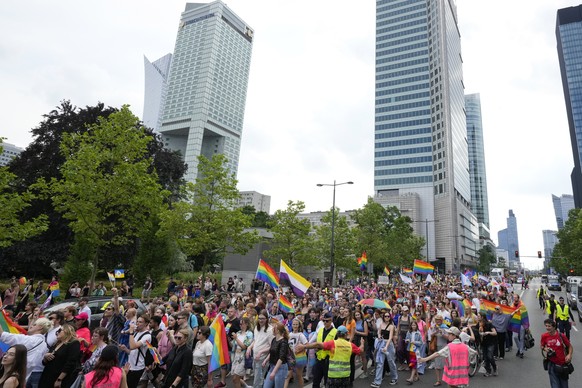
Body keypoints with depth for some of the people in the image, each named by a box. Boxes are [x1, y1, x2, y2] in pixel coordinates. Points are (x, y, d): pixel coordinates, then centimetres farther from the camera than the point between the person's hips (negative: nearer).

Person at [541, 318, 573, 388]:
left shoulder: (561, 336, -13)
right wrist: (545, 349, -14)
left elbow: (570, 346, 0)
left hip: (563, 363, 0)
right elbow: (541, 345, 8)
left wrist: (569, 355, -16)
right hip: (552, 364, 0)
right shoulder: (544, 336, -8)